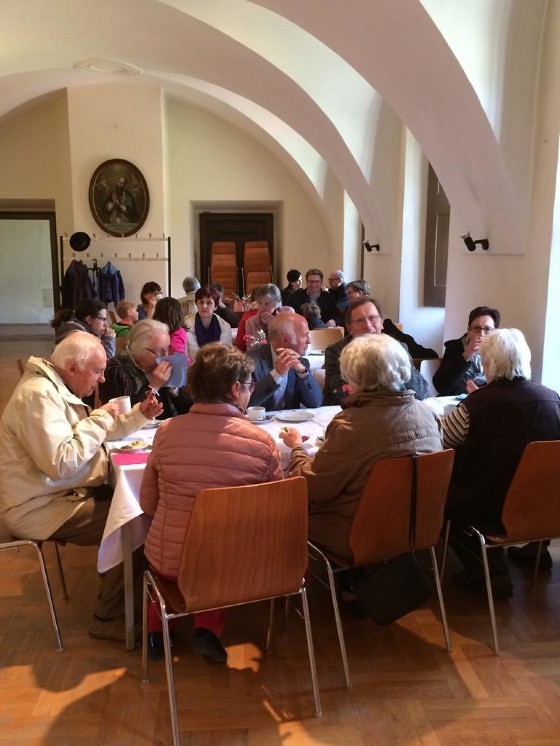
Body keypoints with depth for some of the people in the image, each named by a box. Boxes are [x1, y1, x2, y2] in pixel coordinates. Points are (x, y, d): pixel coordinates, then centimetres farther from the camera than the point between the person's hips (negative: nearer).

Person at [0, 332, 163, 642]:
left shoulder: (57, 387, 11)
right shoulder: (38, 395, -23)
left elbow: (97, 436, 19)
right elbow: (60, 463, -32)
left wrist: (138, 415, 6)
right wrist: (98, 420, -21)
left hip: (57, 494, 10)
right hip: (37, 508, -10)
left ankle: (124, 594, 18)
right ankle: (108, 618, 1)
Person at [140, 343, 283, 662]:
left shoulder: (167, 431, -11)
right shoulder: (262, 441, -16)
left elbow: (148, 504, 2)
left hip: (170, 561, 1)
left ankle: (157, 629, 37)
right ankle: (209, 629, 21)